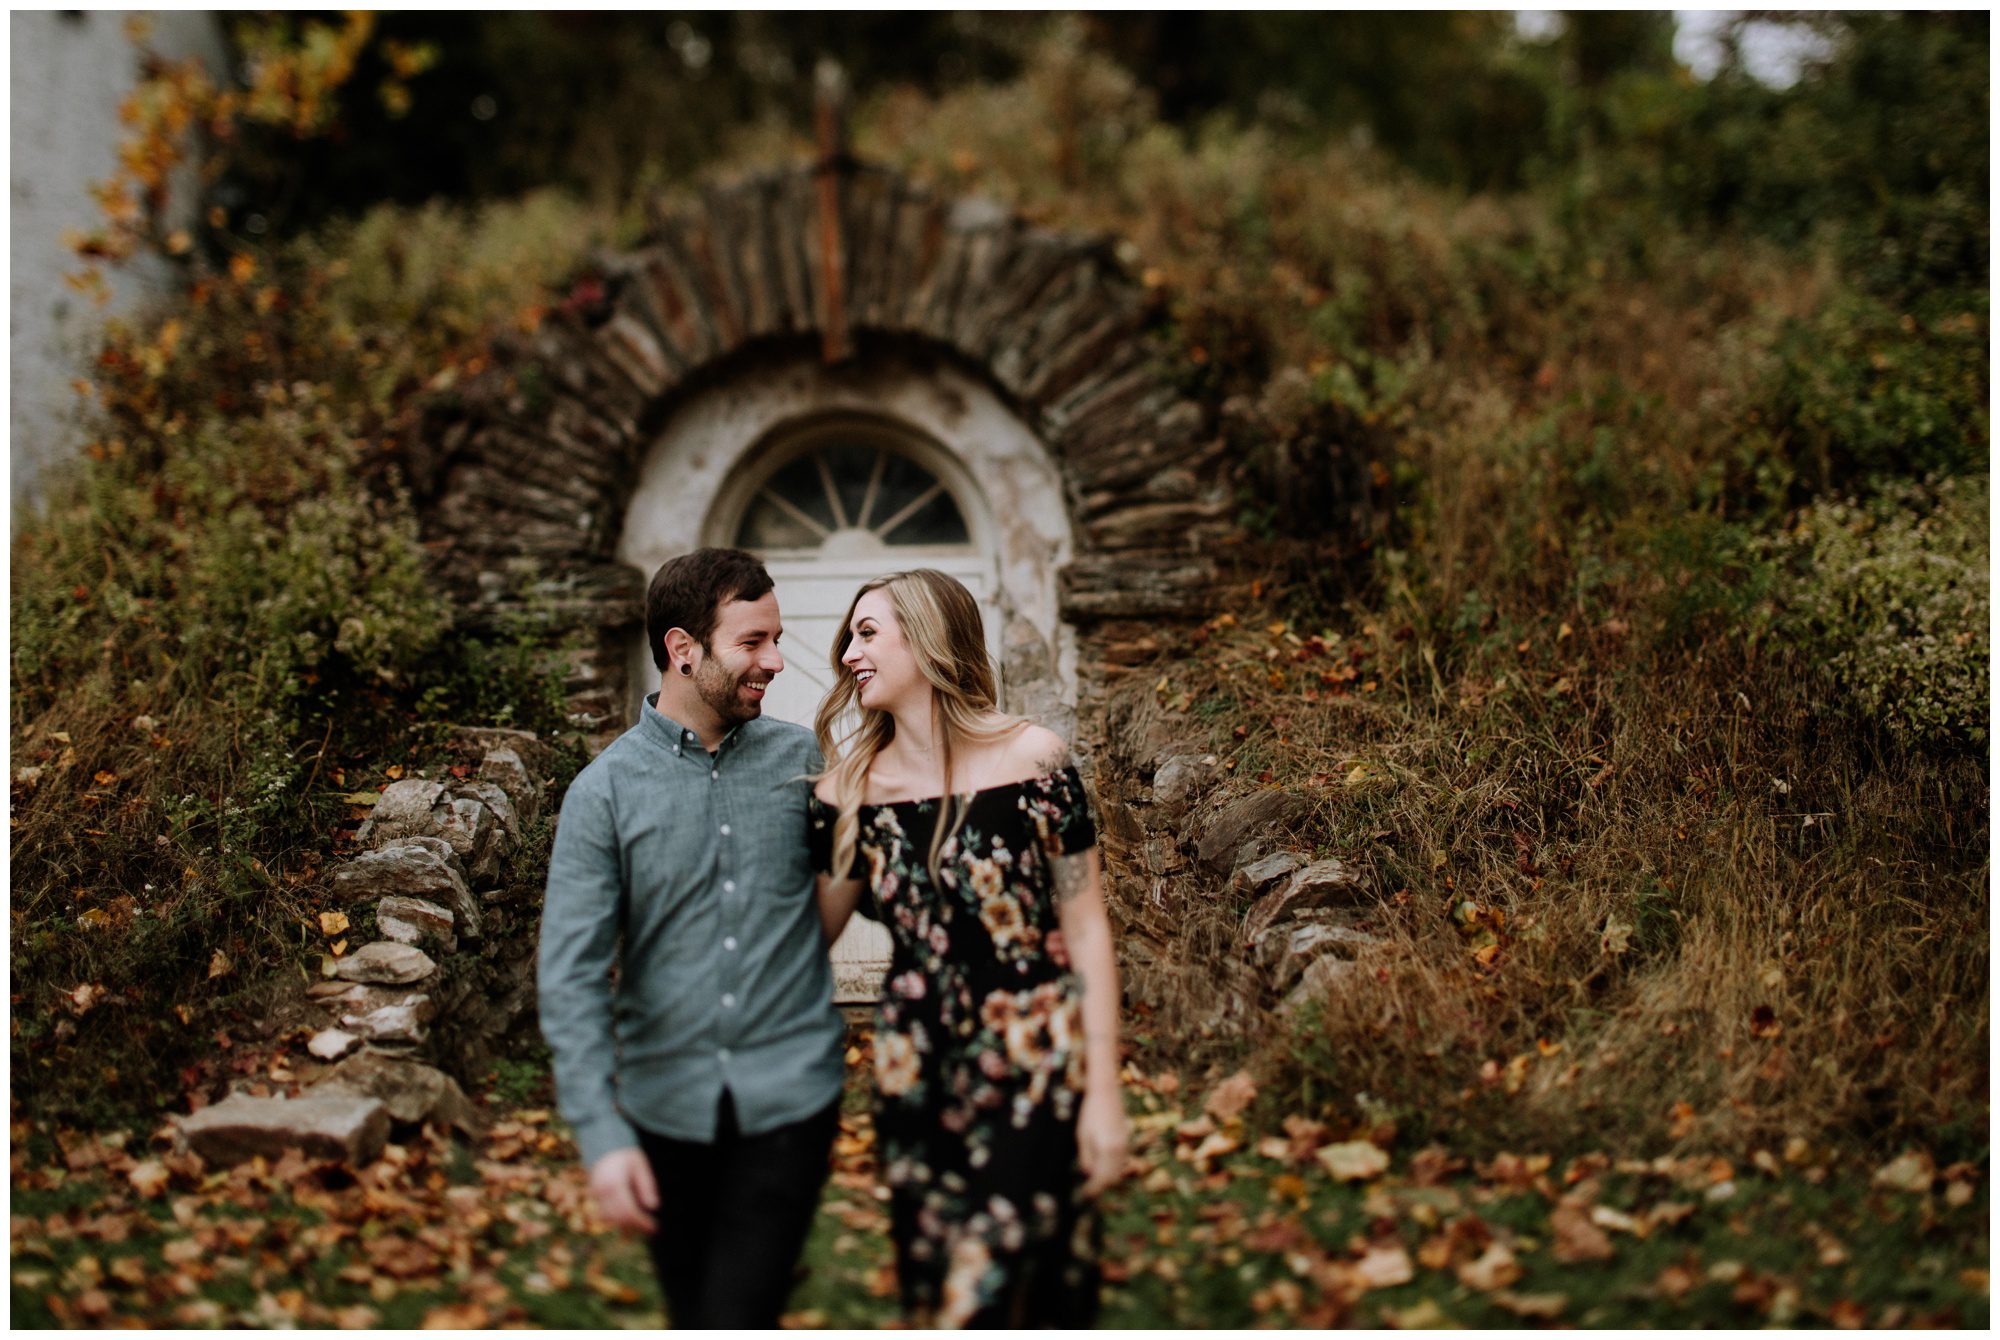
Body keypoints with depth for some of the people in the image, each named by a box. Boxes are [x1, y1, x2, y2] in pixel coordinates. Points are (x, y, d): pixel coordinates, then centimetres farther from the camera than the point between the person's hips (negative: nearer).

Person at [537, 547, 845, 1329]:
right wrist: (601, 1134, -16)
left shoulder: (799, 759, 1)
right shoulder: (605, 791, -5)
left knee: (735, 1320, -11)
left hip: (787, 1095, -1)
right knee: (692, 1314, 16)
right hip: (667, 1105, 1)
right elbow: (571, 978, -9)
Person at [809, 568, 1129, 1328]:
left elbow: (1086, 930, -4)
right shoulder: (852, 788, 4)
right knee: (931, 1292, 12)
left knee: (982, 1302, -5)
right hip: (915, 1080, 4)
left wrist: (1104, 1093, -7)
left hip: (1032, 1074, -4)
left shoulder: (1032, 759, -6)